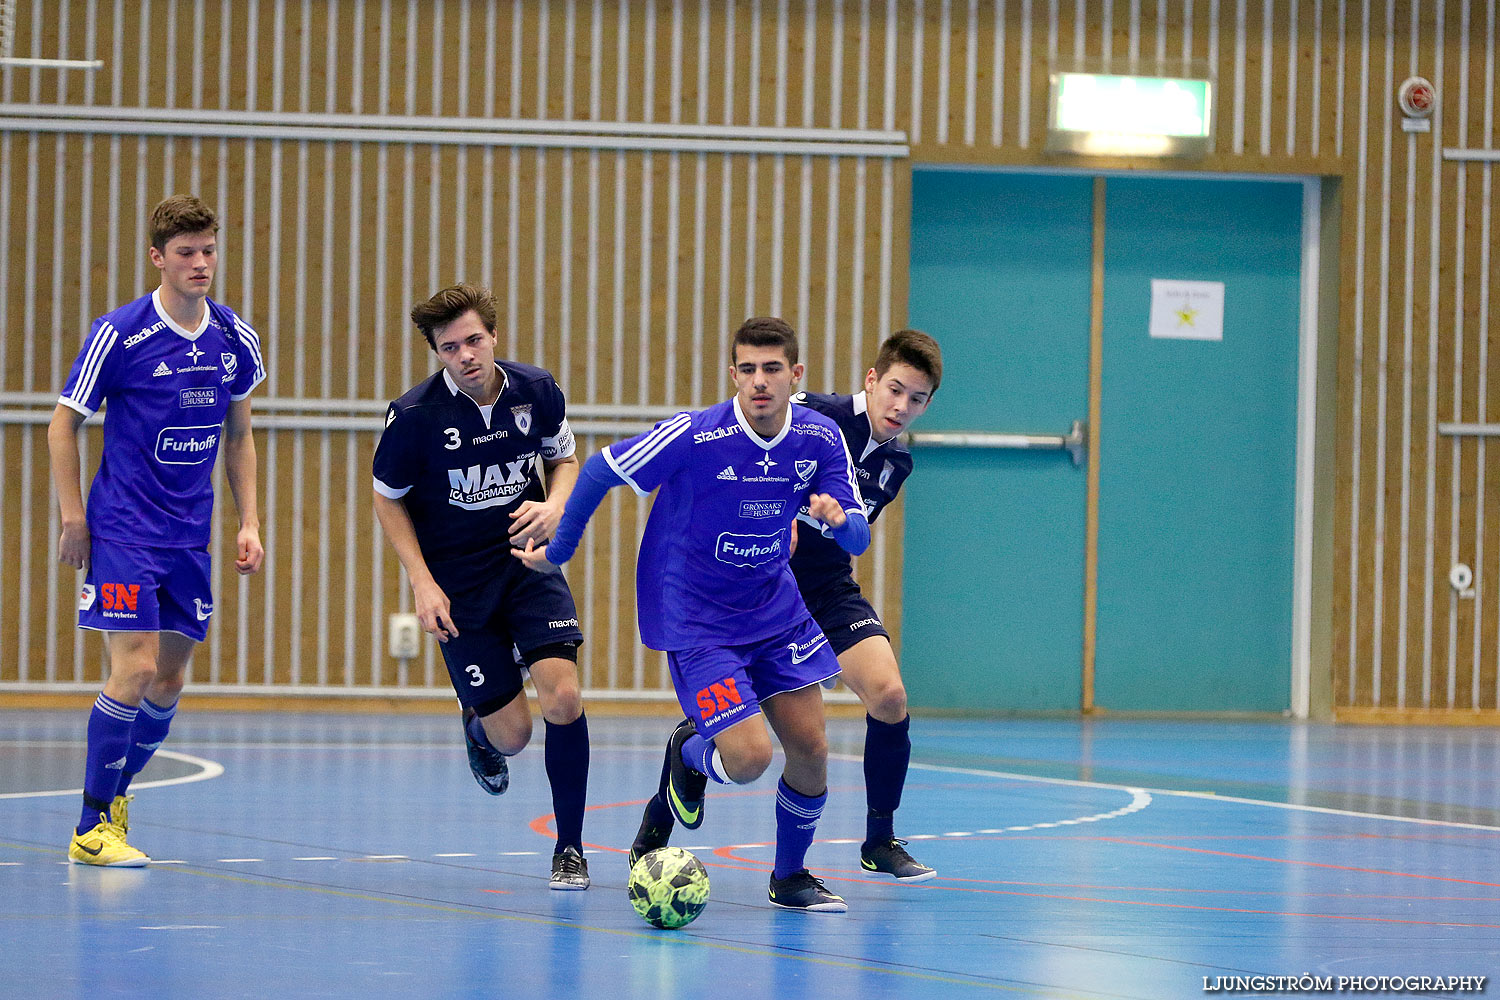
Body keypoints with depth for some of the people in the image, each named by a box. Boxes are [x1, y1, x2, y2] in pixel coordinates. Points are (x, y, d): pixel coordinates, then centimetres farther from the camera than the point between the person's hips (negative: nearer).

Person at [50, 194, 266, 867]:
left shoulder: (235, 341, 4)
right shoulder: (118, 335, -12)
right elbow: (63, 426, -4)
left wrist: (248, 523, 10)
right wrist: (73, 519, -9)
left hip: (189, 536, 5)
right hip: (122, 529, -5)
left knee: (169, 680, 6)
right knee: (135, 668, -15)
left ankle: (116, 795, 28)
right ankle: (92, 829, -5)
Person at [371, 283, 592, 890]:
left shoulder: (536, 391, -7)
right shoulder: (415, 415, -15)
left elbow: (564, 458, 13)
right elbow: (387, 498, -1)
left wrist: (556, 504, -10)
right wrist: (422, 582, -10)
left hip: (528, 562, 2)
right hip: (457, 582, -2)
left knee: (562, 698, -17)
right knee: (512, 736, -4)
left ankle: (570, 848, 1)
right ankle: (478, 723, 38)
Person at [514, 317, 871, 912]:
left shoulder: (821, 439, -9)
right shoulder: (693, 437, -23)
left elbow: (858, 540, -6)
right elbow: (599, 471, -10)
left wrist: (837, 518, -30)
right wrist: (559, 551, -1)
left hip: (774, 611, 5)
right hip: (695, 622, -5)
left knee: (810, 748, 1)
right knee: (749, 758, -18)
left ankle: (789, 878, 26)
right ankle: (689, 753, 20)